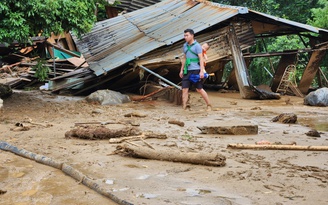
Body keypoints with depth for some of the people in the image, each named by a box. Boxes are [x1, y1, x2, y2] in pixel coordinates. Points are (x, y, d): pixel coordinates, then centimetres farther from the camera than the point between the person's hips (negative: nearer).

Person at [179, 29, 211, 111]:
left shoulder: (197, 45, -5)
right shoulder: (185, 45, 15)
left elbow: (201, 58, -10)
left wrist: (202, 71, -18)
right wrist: (181, 70, 19)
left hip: (195, 70, -6)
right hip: (187, 70, 6)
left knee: (199, 89, -1)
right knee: (184, 89, -2)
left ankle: (209, 105, 14)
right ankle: (184, 107, 0)